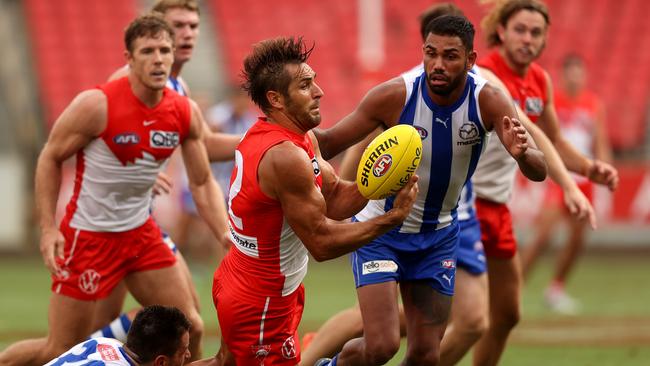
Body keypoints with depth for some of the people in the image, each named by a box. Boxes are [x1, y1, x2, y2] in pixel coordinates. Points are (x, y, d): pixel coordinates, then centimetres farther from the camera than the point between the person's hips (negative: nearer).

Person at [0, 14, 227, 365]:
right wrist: (48, 228, -16)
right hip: (88, 235, -6)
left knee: (189, 329, 6)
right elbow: (50, 158, -9)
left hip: (140, 231, 6)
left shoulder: (186, 113, -4)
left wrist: (227, 237, -8)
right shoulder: (97, 105, -20)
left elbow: (202, 182, 5)